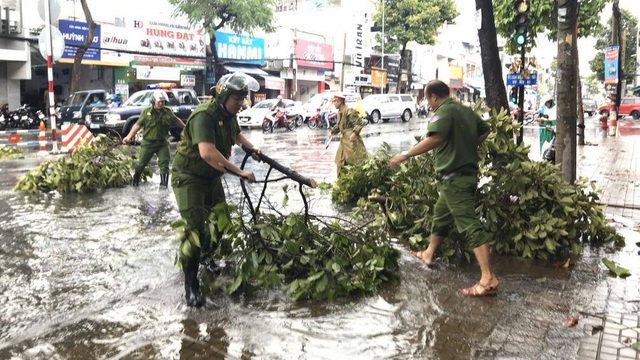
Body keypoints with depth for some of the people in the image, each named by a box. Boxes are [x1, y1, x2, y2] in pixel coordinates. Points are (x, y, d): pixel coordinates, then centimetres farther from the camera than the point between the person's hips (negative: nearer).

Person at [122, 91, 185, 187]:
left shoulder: (168, 112, 2)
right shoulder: (146, 112, -6)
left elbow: (176, 120, 19)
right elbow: (137, 125, -9)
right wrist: (129, 136, -18)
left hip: (162, 143, 2)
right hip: (148, 142, -1)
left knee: (164, 164, 1)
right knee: (141, 163, 8)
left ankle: (164, 182, 14)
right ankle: (135, 180, 28)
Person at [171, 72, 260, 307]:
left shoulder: (229, 116, 0)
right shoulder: (204, 116, -28)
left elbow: (236, 135, 25)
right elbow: (208, 153, -43)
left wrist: (253, 150, 11)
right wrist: (241, 173, -40)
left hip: (212, 177, 9)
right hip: (189, 178, -8)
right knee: (196, 229, -16)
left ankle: (205, 257, 42)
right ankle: (190, 285, -3)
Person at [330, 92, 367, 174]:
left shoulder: (349, 111, -15)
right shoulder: (339, 113, 13)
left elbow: (359, 123, -17)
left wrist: (354, 133, -27)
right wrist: (332, 132, 13)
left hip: (351, 140, -10)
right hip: (344, 140, 10)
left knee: (356, 161, -7)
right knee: (340, 161, 14)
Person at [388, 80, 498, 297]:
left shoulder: (444, 111, -14)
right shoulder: (466, 110, 14)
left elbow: (435, 138, -31)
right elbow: (485, 130, 25)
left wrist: (406, 154, -28)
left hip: (454, 177, -10)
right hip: (467, 172, 10)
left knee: (469, 224, -13)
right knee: (441, 215, 25)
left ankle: (488, 279, -15)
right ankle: (428, 254, 42)